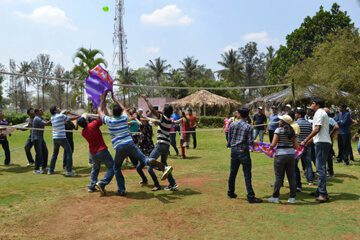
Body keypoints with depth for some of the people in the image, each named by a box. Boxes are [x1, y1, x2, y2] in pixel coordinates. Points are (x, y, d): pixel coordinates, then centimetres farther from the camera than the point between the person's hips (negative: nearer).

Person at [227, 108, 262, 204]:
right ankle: (250, 197, -1)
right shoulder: (248, 127, -10)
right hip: (244, 152, -4)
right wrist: (253, 142, 10)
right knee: (247, 175, -2)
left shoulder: (232, 125, 1)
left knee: (232, 173, 16)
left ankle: (231, 192, 28)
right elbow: (250, 142, -11)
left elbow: (229, 138, 6)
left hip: (234, 151, 4)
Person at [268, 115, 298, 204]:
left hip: (280, 154, -4)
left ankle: (275, 197, 10)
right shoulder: (292, 131, 8)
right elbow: (296, 146, 7)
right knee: (291, 176, 10)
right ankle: (292, 197, 15)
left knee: (278, 177, 3)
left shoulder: (278, 130, -7)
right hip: (291, 154, 5)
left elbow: (273, 144, -14)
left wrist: (270, 148, 6)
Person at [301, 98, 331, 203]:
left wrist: (305, 141, -15)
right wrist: (308, 141, 23)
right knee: (321, 167, 14)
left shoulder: (319, 113, -9)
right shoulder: (322, 113, 22)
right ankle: (320, 191, 22)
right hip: (324, 142, 10)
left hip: (321, 143, -10)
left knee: (320, 168, -11)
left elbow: (317, 129, -18)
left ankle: (323, 194, -11)